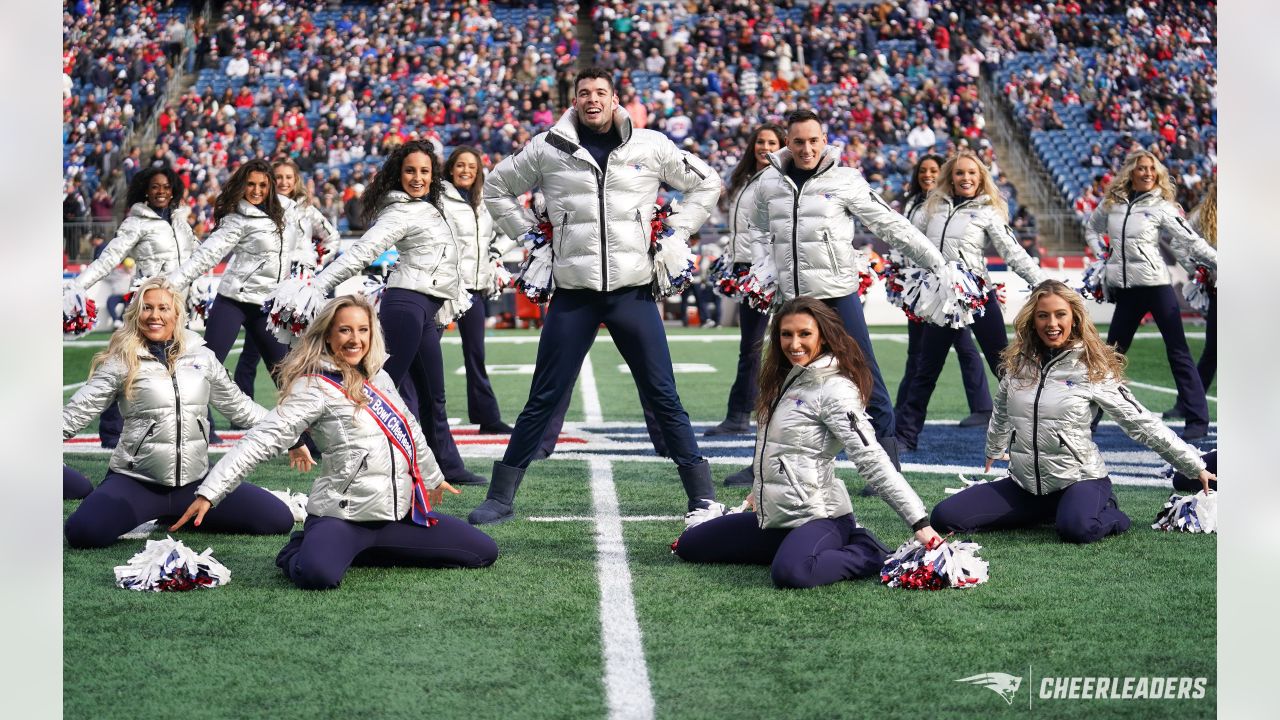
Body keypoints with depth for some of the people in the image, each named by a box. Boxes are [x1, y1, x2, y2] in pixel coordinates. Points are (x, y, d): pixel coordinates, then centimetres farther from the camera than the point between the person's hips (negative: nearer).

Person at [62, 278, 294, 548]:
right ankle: (146, 514, 5)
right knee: (84, 533, -31)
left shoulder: (201, 355, 7)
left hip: (195, 481, 4)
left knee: (279, 520, -6)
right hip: (136, 481, -4)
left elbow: (238, 405, 17)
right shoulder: (121, 361, -3)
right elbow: (78, 411, -4)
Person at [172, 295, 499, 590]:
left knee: (484, 552, 3)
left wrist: (433, 477, 41)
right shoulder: (315, 388, -9)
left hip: (399, 512, 8)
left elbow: (409, 429, 29)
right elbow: (262, 440, -16)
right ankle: (298, 552, 3)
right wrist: (209, 492, -24)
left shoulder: (379, 376, 12)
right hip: (343, 514, -8)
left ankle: (360, 552, 9)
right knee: (318, 576, -38)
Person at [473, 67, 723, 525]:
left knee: (663, 398, 2)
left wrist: (674, 234, 8)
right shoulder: (548, 148, 3)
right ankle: (501, 498, 11)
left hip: (633, 289, 0)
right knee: (543, 400, 3)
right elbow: (497, 187, 17)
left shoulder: (651, 146, 3)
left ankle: (703, 498, 8)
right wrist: (528, 234, 8)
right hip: (573, 291, 0)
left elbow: (705, 184, 16)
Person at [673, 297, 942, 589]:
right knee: (688, 544, 16)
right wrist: (761, 491, 32)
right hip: (774, 515, 10)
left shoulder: (835, 390, -15)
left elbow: (872, 461, -22)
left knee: (790, 573, -40)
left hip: (818, 517, -10)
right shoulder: (788, 379, 10)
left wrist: (919, 523, -27)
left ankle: (867, 555, -8)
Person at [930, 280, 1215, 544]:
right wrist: (993, 452, 42)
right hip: (1024, 483, 5)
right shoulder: (1017, 363, 5)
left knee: (1077, 528, -39)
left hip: (1077, 479, -5)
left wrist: (1196, 467, -6)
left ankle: (1106, 510, 1)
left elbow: (1141, 422, -5)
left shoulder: (1094, 369, -7)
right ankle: (1047, 511, 8)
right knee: (945, 517, -9)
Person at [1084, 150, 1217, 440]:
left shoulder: (1161, 206, -2)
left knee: (1177, 351, -5)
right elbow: (1091, 228, 27)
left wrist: (1217, 262, -18)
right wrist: (1102, 254, 11)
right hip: (1125, 288, 4)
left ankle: (1197, 419, -5)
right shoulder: (1111, 204, 8)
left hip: (1156, 285, -4)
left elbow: (1191, 240, -7)